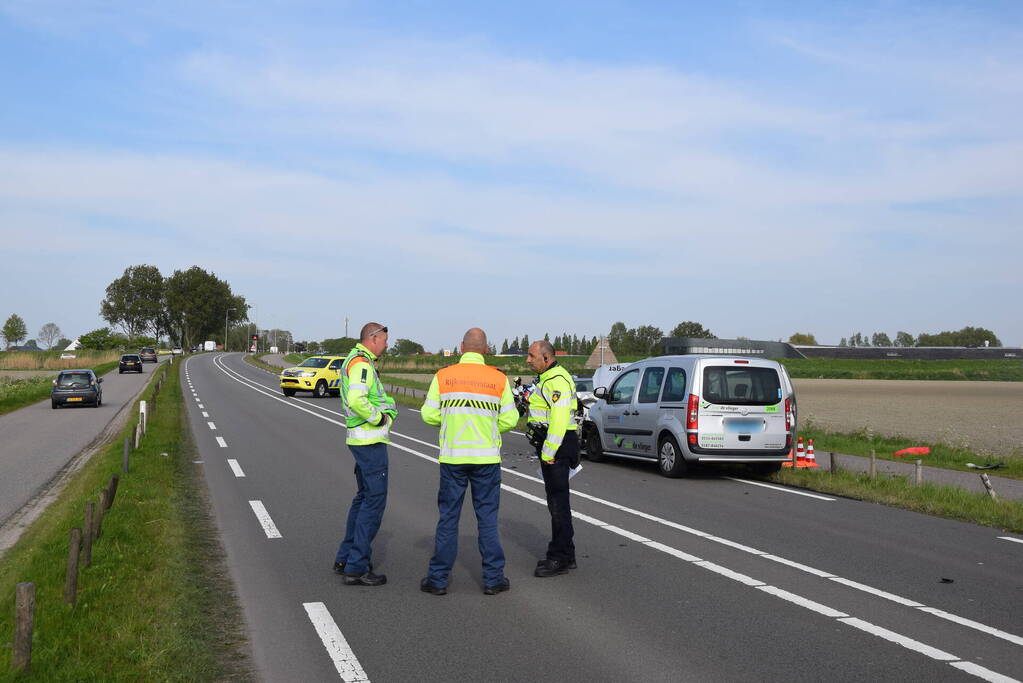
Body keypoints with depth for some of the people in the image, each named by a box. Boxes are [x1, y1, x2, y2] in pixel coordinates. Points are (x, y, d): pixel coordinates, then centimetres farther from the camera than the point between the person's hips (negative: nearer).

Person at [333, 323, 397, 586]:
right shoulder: (362, 363, -16)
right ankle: (357, 568, -5)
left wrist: (387, 413, 8)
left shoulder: (353, 361, 17)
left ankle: (346, 557, 25)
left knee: (364, 497, 19)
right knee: (374, 500, -7)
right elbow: (357, 400, -31)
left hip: (361, 440, 11)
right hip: (370, 440, -11)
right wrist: (379, 418, -17)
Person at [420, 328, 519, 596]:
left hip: (452, 457, 0)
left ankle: (438, 578, 12)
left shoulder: (443, 376, -4)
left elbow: (430, 415, -3)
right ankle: (493, 578, 11)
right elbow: (509, 420, -1)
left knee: (448, 518, 8)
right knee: (487, 518, 8)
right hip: (486, 458, 0)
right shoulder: (498, 379, -3)